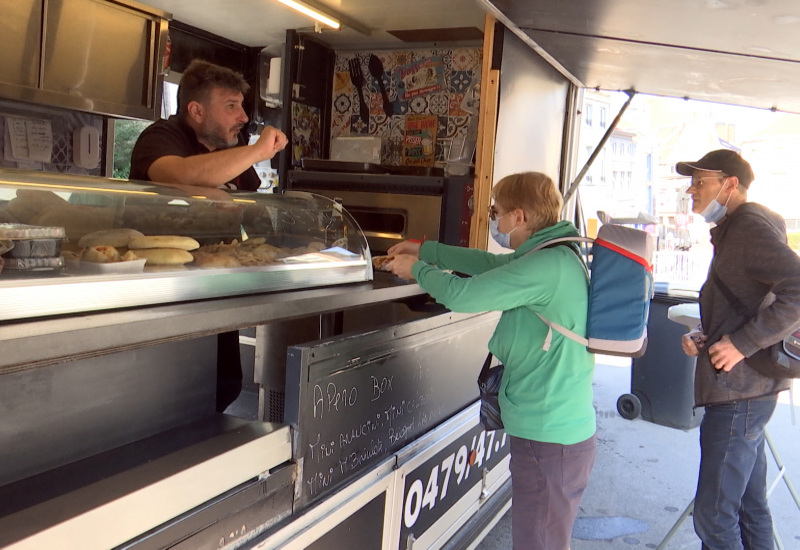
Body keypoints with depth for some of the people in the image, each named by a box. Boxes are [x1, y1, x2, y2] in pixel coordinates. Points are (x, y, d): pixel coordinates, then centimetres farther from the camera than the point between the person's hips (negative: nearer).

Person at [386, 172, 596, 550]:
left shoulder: (547, 266, -22)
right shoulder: (554, 255, 9)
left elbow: (463, 295, -20)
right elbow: (491, 263, 21)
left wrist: (416, 270, -1)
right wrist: (425, 250, 24)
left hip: (549, 438, -10)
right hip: (559, 428, 10)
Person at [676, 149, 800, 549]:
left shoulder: (752, 226, -13)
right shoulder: (733, 231, 18)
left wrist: (741, 344, -23)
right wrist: (702, 336, 7)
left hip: (739, 392, -11)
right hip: (745, 391, 11)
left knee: (713, 515, -5)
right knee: (750, 507, 19)